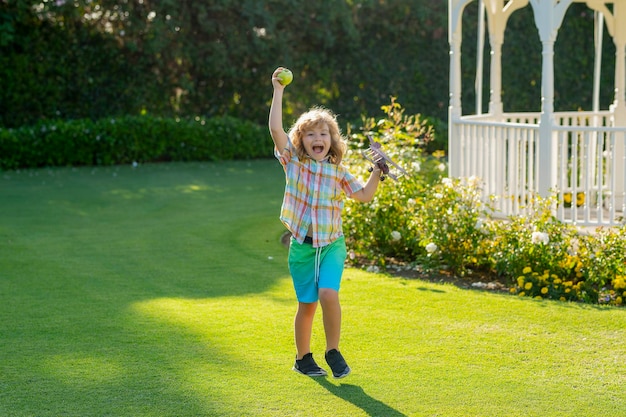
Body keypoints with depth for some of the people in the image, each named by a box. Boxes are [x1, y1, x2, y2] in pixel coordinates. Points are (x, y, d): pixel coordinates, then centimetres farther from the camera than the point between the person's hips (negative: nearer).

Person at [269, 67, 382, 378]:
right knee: (307, 304, 3)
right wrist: (278, 92, -16)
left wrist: (377, 171, -1)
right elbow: (276, 129, -13)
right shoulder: (293, 162, -2)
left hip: (332, 244, 1)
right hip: (302, 245, 0)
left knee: (329, 294, -19)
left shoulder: (338, 172, 3)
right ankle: (303, 358, 22)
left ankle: (333, 351, -1)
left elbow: (365, 195, 12)